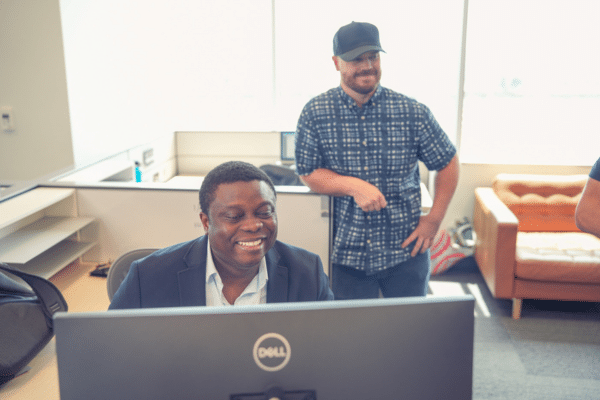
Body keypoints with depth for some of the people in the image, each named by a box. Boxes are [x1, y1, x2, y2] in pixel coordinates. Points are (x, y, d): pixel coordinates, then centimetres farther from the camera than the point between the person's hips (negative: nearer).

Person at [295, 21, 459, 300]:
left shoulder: (413, 113, -6)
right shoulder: (315, 114, -5)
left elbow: (448, 163, 5)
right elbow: (308, 174, -3)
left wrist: (435, 218, 0)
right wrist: (354, 185, -18)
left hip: (406, 251, 1)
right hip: (347, 253, 0)